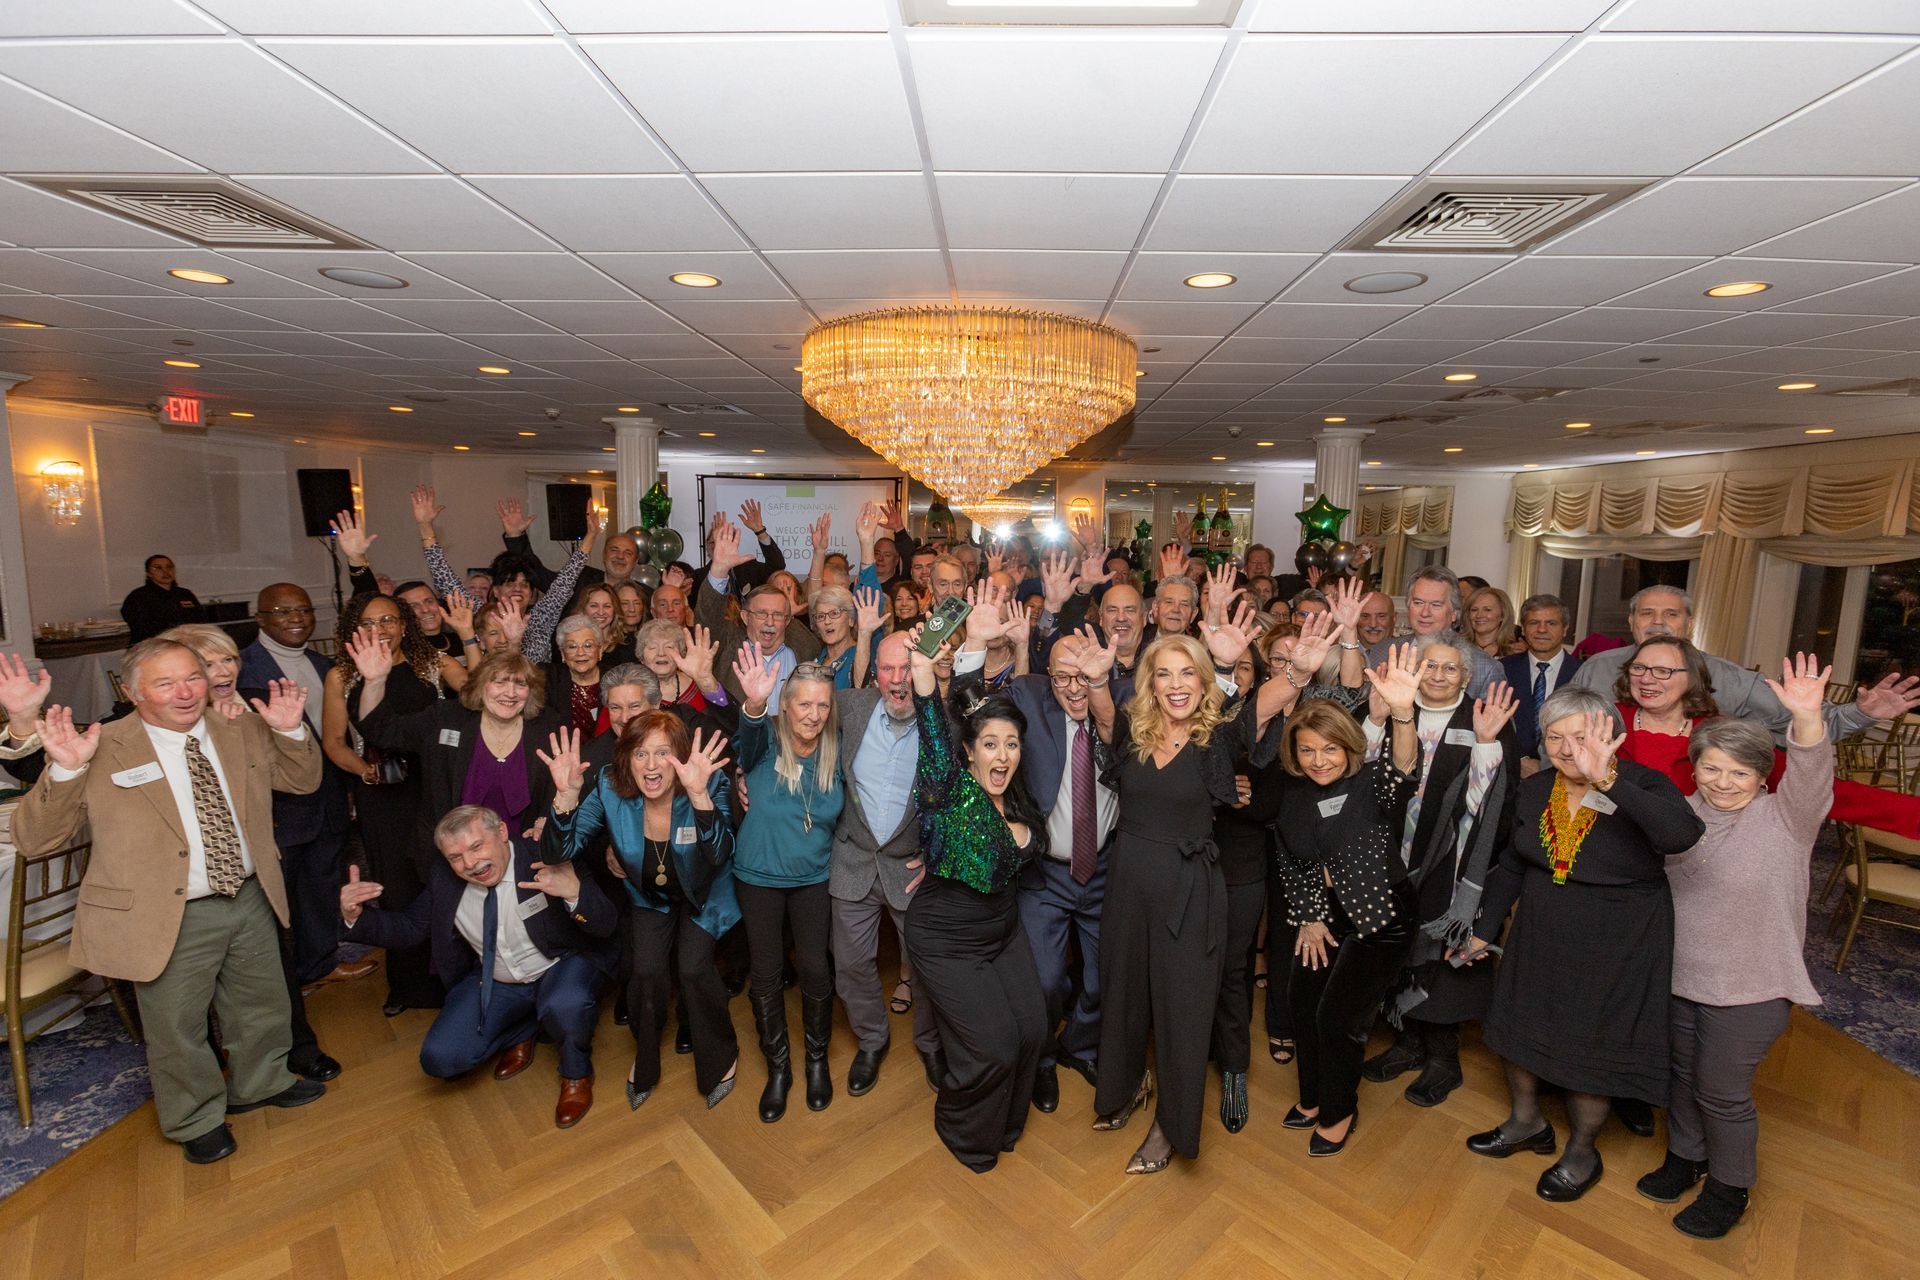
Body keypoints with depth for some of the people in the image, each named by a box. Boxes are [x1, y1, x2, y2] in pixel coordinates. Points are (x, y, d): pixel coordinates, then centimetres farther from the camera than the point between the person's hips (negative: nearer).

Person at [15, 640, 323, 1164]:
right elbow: (32, 839, -11)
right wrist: (64, 770, -26)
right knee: (178, 1031, 15)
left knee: (261, 1005, 23)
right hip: (169, 920, -4)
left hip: (250, 900, 4)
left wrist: (291, 730, -10)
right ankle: (197, 1121, 40)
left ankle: (261, 1083, 48)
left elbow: (303, 781, 8)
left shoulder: (243, 733, 0)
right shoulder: (102, 753, -12)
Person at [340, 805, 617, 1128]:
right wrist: (357, 917, -13)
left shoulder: (546, 858, -25)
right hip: (494, 982, 5)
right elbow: (413, 929, 7)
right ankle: (522, 1031, 18)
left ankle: (576, 1074, -2)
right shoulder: (444, 878, -9)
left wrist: (575, 893, -49)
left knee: (564, 1007, -37)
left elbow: (606, 927, -27)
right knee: (440, 1060, -12)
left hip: (562, 968, -5)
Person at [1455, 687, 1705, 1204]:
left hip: (1616, 947, -5)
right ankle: (1527, 1122, 44)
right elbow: (1511, 866, 6)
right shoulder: (1533, 791, -4)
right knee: (1517, 1025, 17)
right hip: (1540, 938, 5)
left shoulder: (1643, 786, -18)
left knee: (1589, 1048, 12)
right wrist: (1484, 932, 9)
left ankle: (1582, 1152, 39)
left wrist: (1605, 781, -49)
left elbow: (1681, 835, -42)